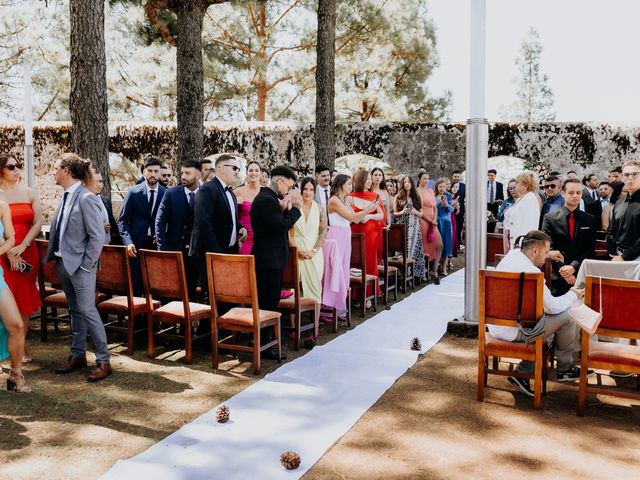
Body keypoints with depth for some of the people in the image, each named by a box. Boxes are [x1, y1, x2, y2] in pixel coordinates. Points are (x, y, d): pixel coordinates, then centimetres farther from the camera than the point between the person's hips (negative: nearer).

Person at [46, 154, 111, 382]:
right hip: (63, 263, 8)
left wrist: (86, 265, -15)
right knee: (75, 311, 15)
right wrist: (52, 257, 10)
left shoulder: (86, 198, -16)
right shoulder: (67, 196, 9)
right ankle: (78, 355, 26)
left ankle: (104, 361, 4)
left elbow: (98, 236, -17)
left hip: (80, 265, -8)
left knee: (87, 311, -5)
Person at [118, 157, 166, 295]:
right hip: (136, 245, 0)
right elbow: (123, 220, 1)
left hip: (157, 244, 1)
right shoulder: (133, 192, 2)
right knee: (135, 287, 1)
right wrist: (128, 242, -12)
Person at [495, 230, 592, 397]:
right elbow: (552, 306, -13)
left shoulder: (511, 256, 6)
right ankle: (565, 369, 21)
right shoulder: (530, 271, -20)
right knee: (566, 315, 0)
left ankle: (523, 372, 19)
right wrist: (573, 295, 4)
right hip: (512, 330, -9)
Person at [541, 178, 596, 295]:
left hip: (581, 276, 1)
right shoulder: (550, 218, 2)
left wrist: (573, 266, -12)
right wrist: (562, 271, -13)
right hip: (557, 277, -1)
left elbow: (590, 249, 3)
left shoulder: (590, 220, 8)